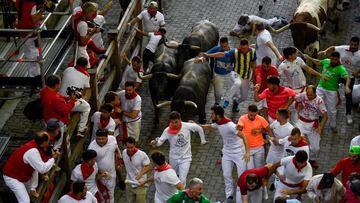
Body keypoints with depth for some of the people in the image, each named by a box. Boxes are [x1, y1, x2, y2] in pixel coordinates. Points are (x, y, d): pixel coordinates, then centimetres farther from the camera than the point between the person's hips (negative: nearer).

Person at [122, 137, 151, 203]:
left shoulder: (142, 155, -26)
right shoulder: (124, 152, -9)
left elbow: (148, 167, -17)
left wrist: (141, 173, -33)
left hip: (140, 185, -5)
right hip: (129, 184, 5)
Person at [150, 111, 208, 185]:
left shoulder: (187, 126, -18)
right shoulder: (167, 131, -17)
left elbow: (199, 128, -2)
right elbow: (160, 141, -19)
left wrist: (203, 140, 8)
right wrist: (155, 142, -42)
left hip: (185, 158, -2)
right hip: (173, 158, 2)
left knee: (182, 180, -11)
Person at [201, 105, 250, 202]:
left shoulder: (230, 125, -30)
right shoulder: (217, 123, -7)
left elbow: (243, 137, -27)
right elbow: (209, 126, 19)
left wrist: (247, 152, -32)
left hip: (238, 152, -7)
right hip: (226, 152, 7)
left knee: (242, 175, 1)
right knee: (226, 175, 9)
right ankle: (229, 196, 23)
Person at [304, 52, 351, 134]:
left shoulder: (340, 68, -21)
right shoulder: (326, 61, -6)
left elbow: (347, 77, -36)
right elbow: (318, 63, 17)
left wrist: (347, 86, -55)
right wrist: (309, 58, 13)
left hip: (331, 91, -3)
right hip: (321, 88, 3)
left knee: (332, 110, 10)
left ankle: (333, 126, 32)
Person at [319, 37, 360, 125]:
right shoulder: (343, 49, -15)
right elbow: (333, 48, -1)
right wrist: (325, 51, -17)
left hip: (350, 77, -2)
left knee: (348, 96, 5)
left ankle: (348, 114, 21)